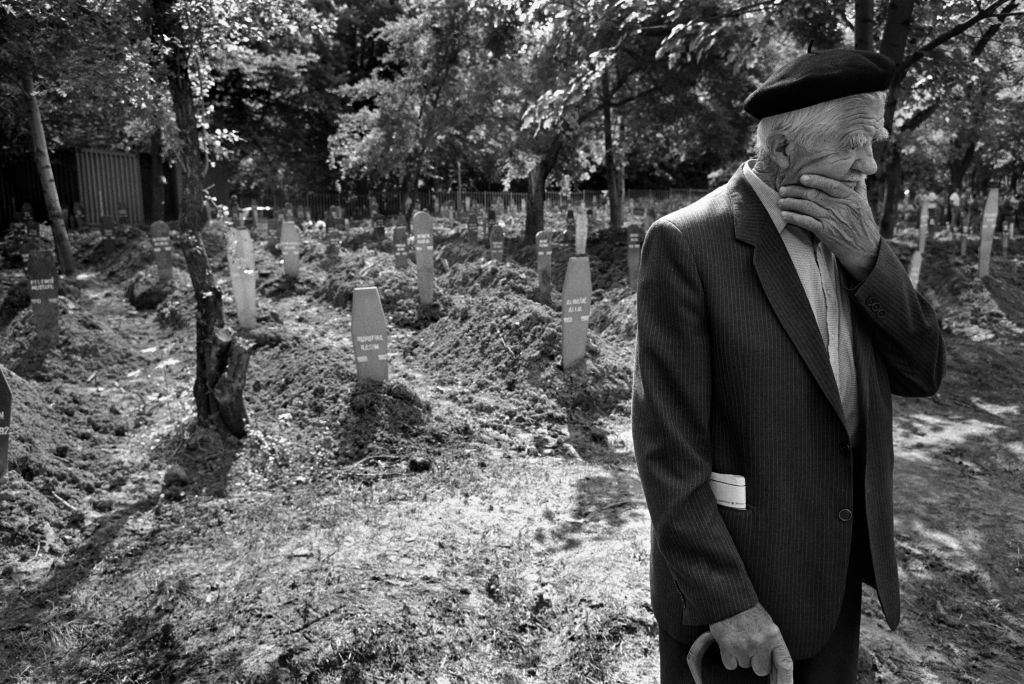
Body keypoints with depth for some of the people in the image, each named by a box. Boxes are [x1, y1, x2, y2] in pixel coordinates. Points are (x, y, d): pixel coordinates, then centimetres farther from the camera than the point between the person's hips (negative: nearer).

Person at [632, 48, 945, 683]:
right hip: (731, 579, -6)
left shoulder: (848, 236, 4)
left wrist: (867, 256, -15)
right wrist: (726, 603, -20)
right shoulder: (687, 243, -18)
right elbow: (668, 444, -20)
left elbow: (923, 371, 0)